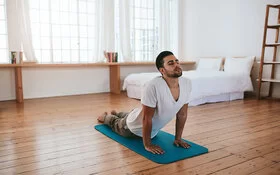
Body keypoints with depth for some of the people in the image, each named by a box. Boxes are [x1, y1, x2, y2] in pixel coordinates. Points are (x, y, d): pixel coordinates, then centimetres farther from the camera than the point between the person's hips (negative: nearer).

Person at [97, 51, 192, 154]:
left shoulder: (187, 84, -22)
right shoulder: (154, 86, -41)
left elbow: (182, 114, -11)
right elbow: (147, 118, -34)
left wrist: (178, 138, -6)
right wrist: (147, 145, -26)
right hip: (134, 127, -6)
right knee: (117, 124, 29)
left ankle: (117, 114, 67)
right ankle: (106, 117, 61)